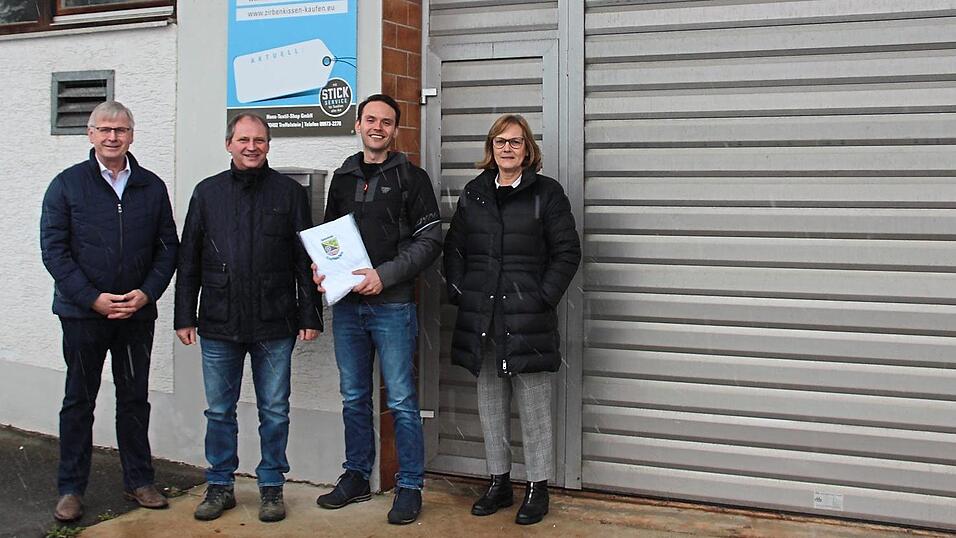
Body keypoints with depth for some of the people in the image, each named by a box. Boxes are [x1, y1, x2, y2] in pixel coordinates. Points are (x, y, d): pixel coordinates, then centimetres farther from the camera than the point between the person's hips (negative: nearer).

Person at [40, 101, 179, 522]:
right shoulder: (67, 185, -1)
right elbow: (53, 250, -5)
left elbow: (168, 247, 7)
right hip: (83, 313, -2)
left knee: (135, 398, 11)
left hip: (137, 314, 2)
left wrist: (146, 293, -8)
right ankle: (71, 489, 17)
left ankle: (138, 480, 22)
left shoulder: (151, 187, 5)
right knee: (79, 400, 7)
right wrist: (93, 298, -14)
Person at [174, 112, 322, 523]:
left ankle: (271, 487, 21)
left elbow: (306, 258, 4)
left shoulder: (289, 192, 4)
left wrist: (310, 315, -1)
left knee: (274, 411, 7)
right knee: (219, 410, 10)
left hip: (274, 325, -1)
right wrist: (185, 316, 5)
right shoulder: (207, 192, 9)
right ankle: (220, 485, 24)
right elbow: (189, 260, 10)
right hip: (219, 324, 2)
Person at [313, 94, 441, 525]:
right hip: (347, 305, 5)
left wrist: (384, 275, -16)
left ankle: (410, 487, 10)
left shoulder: (411, 177, -1)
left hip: (392, 306, -5)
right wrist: (322, 267, 0)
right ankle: (356, 477, 27)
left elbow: (430, 240, -7)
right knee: (354, 398, 14)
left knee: (401, 401, 0)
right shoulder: (343, 177, 14)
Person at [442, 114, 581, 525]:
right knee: (490, 405, 12)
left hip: (527, 319, -4)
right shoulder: (473, 193, 13)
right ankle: (498, 483, 25)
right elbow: (454, 248, 16)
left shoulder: (547, 193, 0)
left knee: (534, 406, 2)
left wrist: (544, 298, -9)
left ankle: (537, 488, 14)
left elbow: (567, 252, -3)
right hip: (481, 319, 4)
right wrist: (458, 292, 4)